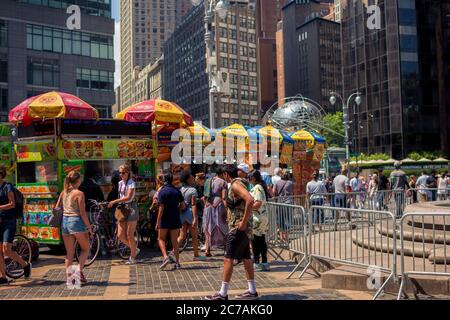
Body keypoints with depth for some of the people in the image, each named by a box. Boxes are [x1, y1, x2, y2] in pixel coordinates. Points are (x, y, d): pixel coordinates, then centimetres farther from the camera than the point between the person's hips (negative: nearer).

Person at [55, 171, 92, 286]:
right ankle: (79, 271, -1)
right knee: (85, 249, 12)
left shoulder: (63, 192, 8)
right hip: (76, 221, -6)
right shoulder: (79, 193, -10)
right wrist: (89, 227, -5)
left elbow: (56, 209, 9)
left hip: (64, 222, 6)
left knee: (69, 253, 13)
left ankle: (69, 278, 15)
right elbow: (82, 213, -12)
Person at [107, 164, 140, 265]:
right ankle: (135, 249, 24)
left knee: (129, 235, -2)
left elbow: (128, 198, -20)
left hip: (131, 209, -7)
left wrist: (114, 201, -21)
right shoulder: (120, 183, 13)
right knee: (120, 235, 2)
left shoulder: (131, 183, -9)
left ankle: (132, 258, 12)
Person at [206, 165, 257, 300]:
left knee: (228, 258, -6)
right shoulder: (238, 183, 16)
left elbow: (250, 200, -29)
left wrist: (244, 222, -25)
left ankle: (223, 294, -2)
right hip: (242, 229, 10)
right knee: (246, 258, 12)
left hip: (238, 227, -10)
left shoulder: (236, 184, -14)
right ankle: (252, 291, 18)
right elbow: (248, 202, 26)